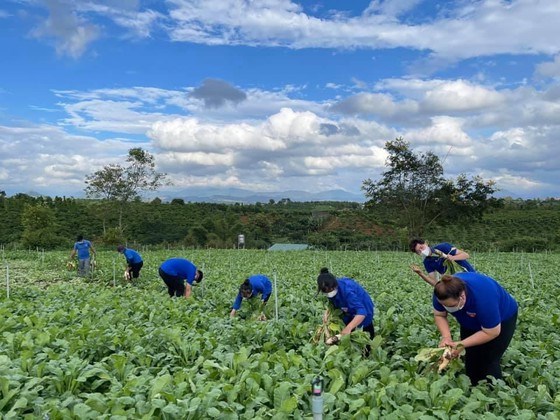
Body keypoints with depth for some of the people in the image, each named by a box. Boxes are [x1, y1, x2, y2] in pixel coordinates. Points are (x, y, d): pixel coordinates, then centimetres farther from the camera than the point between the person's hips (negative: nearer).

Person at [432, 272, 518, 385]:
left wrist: (462, 344, -34)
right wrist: (446, 336, -30)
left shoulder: (483, 297, -42)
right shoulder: (443, 292, -29)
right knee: (471, 359, 4)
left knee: (488, 361, -9)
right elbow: (439, 315, -13)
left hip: (502, 319, -4)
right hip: (472, 321, 5)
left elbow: (491, 332, -31)